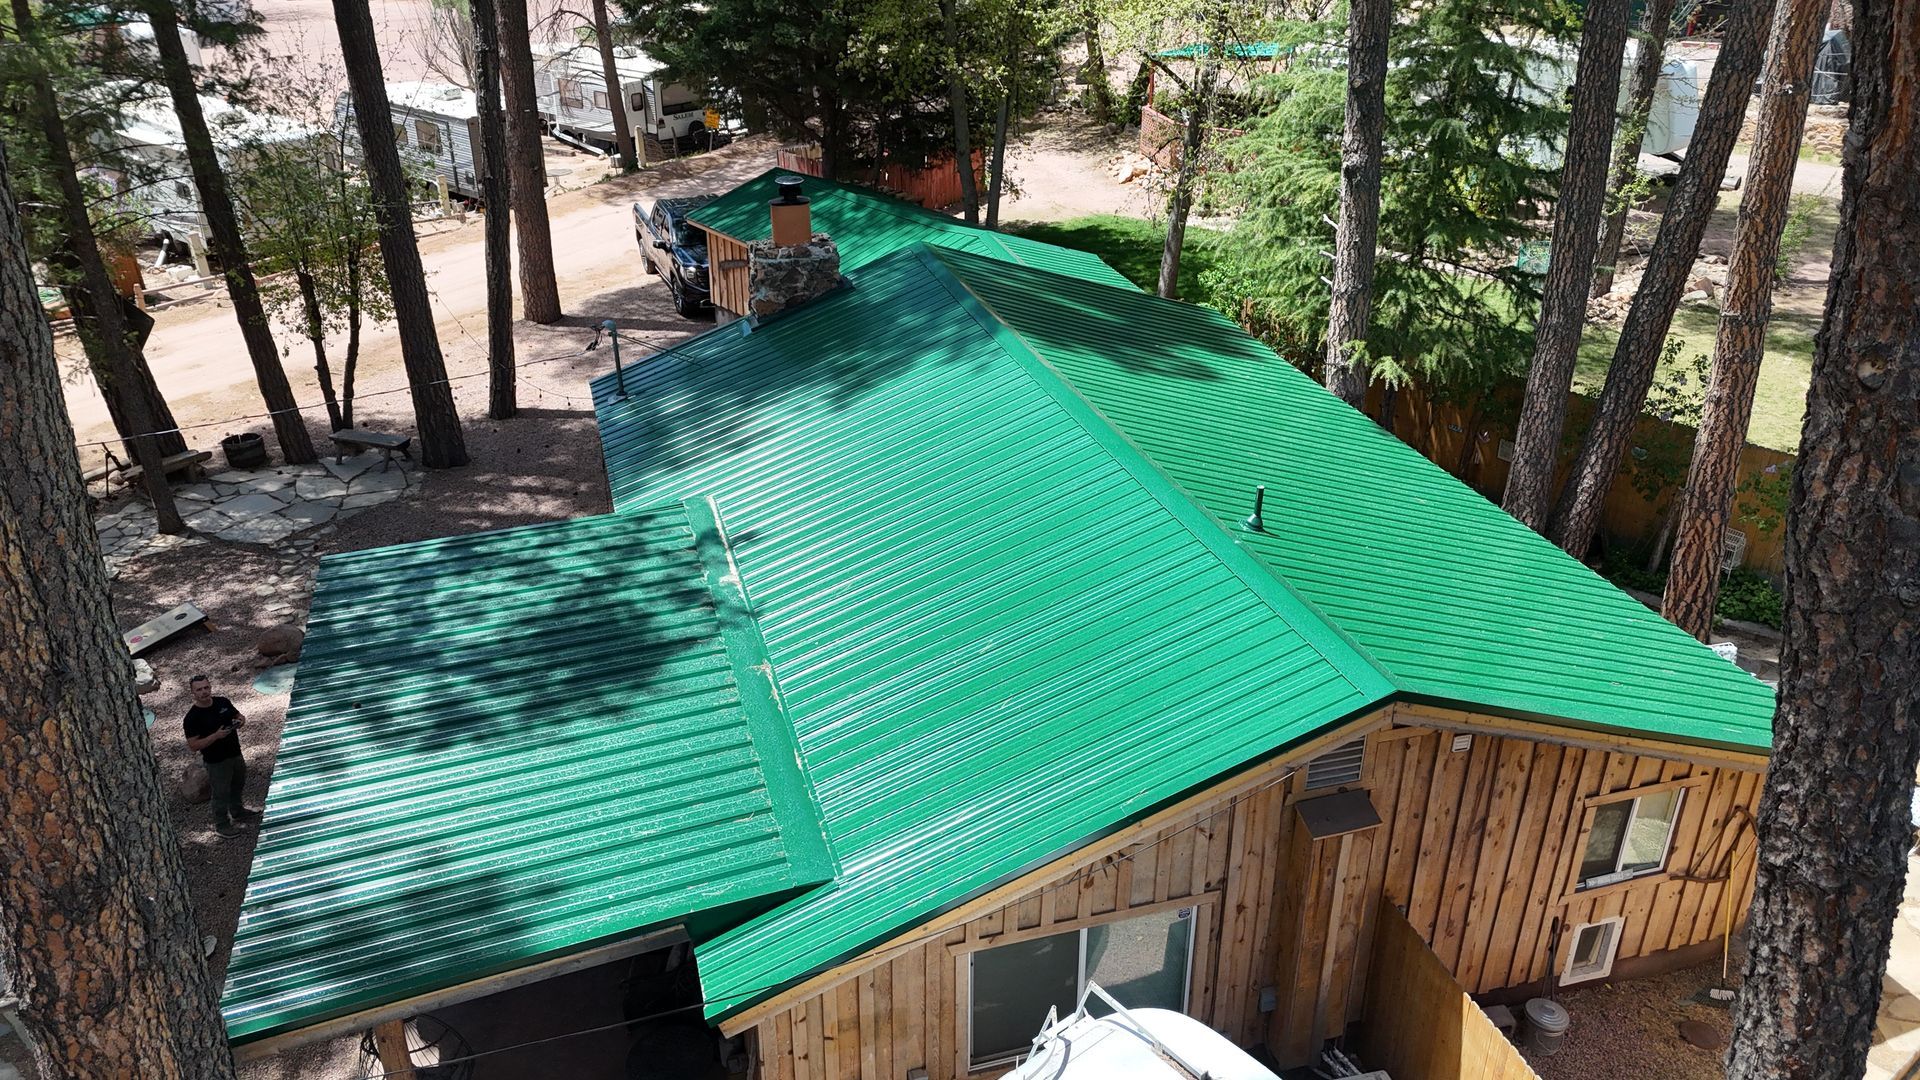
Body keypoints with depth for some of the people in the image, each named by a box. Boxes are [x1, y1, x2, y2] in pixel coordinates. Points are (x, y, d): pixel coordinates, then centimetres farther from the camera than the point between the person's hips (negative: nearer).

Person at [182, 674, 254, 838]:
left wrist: (240, 721, -14)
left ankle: (238, 812, 49)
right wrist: (216, 736, -32)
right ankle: (221, 824, 28)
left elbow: (239, 716, 10)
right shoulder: (192, 717, -21)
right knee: (221, 793, 9)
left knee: (237, 785, 26)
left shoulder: (223, 702, -5)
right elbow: (193, 745, -21)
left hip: (236, 754, 6)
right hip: (216, 762, -6)